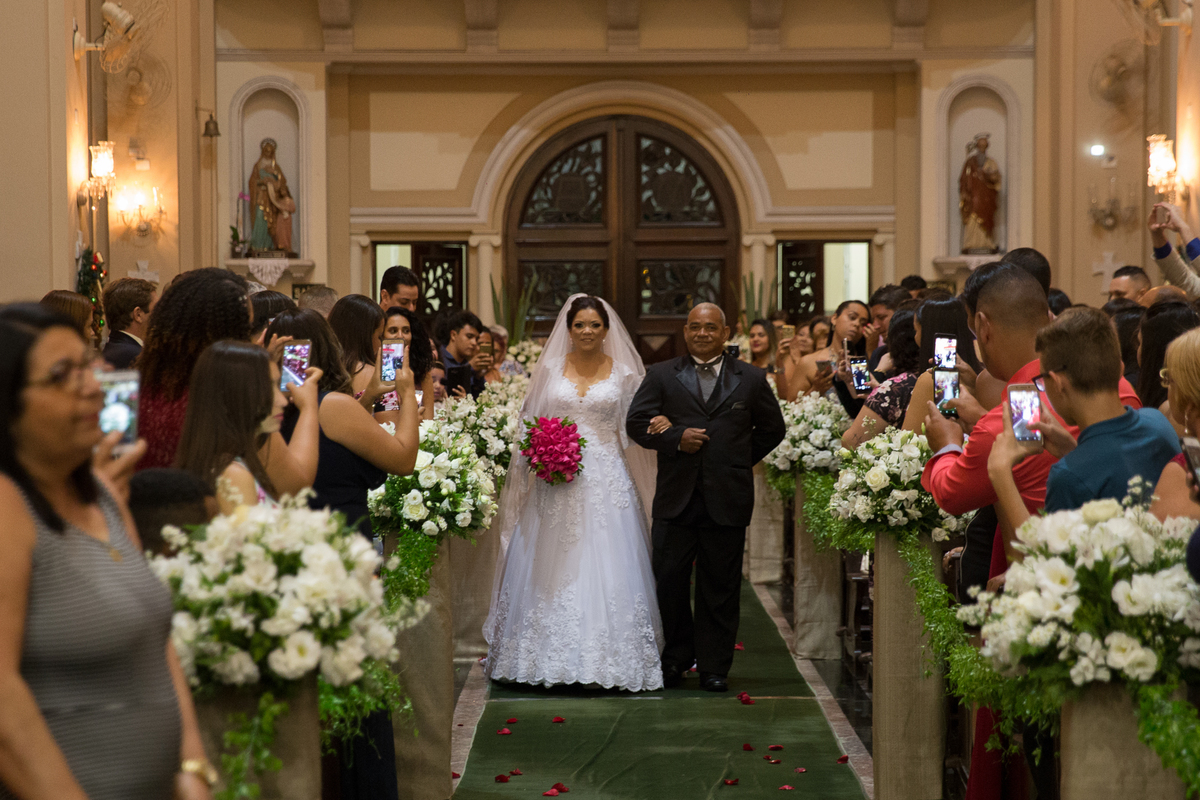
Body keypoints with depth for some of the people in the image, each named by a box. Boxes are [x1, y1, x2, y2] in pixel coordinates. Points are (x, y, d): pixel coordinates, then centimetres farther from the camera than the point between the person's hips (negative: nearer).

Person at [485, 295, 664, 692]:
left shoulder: (623, 373, 6)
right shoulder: (551, 369, 8)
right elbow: (531, 422, 9)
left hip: (606, 479, -1)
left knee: (606, 567, -3)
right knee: (553, 568, 1)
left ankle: (606, 657, 4)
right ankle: (551, 657, 9)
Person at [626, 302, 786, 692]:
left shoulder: (751, 379, 9)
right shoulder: (661, 376, 8)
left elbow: (772, 428, 15)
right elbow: (635, 423, 2)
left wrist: (740, 461, 7)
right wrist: (675, 439, -12)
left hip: (727, 499, 0)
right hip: (676, 498, 0)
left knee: (720, 587, 4)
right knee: (669, 582, 1)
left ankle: (714, 668, 14)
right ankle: (676, 658, 18)